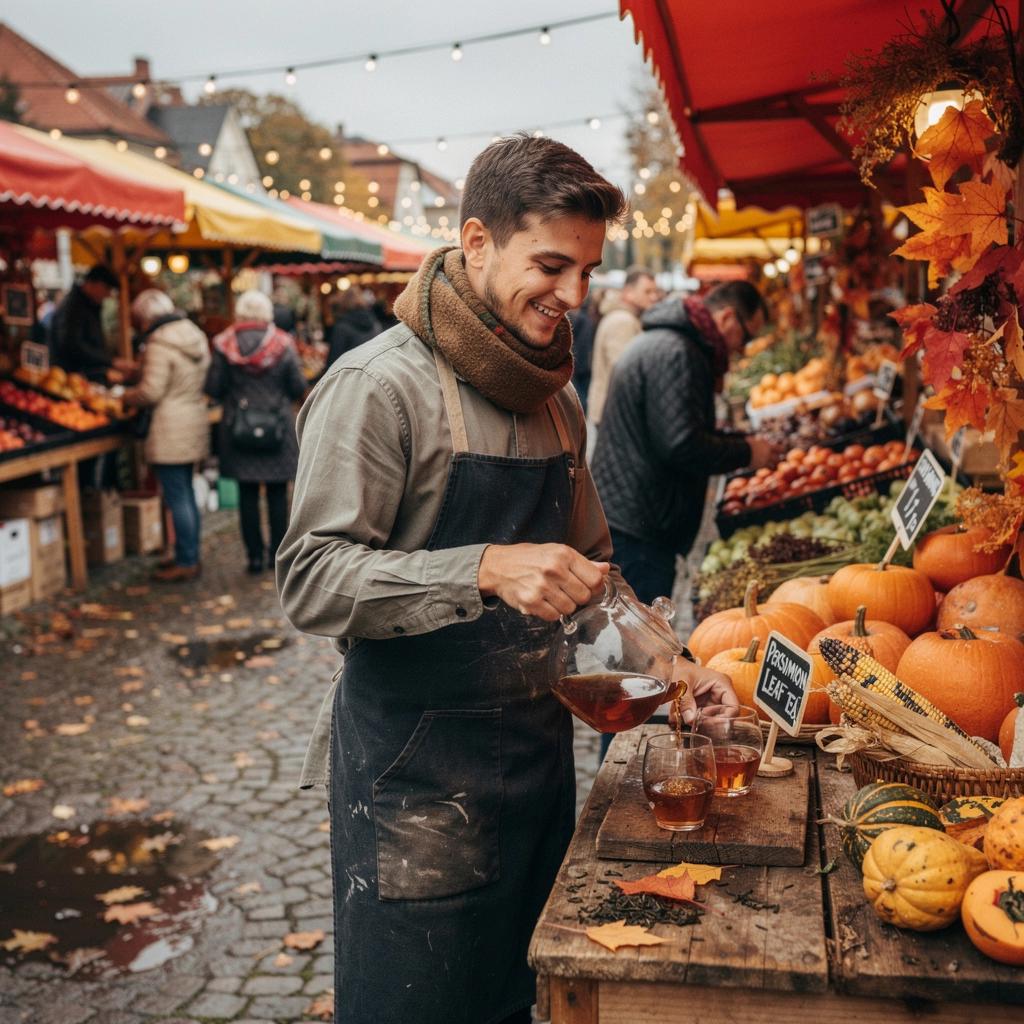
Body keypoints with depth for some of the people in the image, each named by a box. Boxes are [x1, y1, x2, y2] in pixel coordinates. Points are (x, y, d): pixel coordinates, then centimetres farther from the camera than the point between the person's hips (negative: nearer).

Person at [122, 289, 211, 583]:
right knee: (186, 495, 17)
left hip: (171, 431, -9)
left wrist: (128, 396, 3)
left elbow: (151, 392, -19)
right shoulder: (196, 337, 11)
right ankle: (190, 556, 24)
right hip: (195, 423, 9)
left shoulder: (159, 346, -16)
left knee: (177, 498, -2)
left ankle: (186, 562, 3)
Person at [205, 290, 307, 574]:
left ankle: (255, 555, 10)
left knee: (247, 494, 7)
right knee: (277, 493, 9)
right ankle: (278, 553, 14)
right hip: (278, 427, 0)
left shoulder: (225, 346, -5)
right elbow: (298, 388, -3)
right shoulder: (282, 345, -6)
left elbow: (213, 388, -5)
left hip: (238, 430, 0)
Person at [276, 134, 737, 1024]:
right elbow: (311, 581, -20)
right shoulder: (380, 384, -13)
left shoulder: (556, 399, 11)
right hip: (416, 774, -7)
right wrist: (486, 570, -31)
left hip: (537, 750, 7)